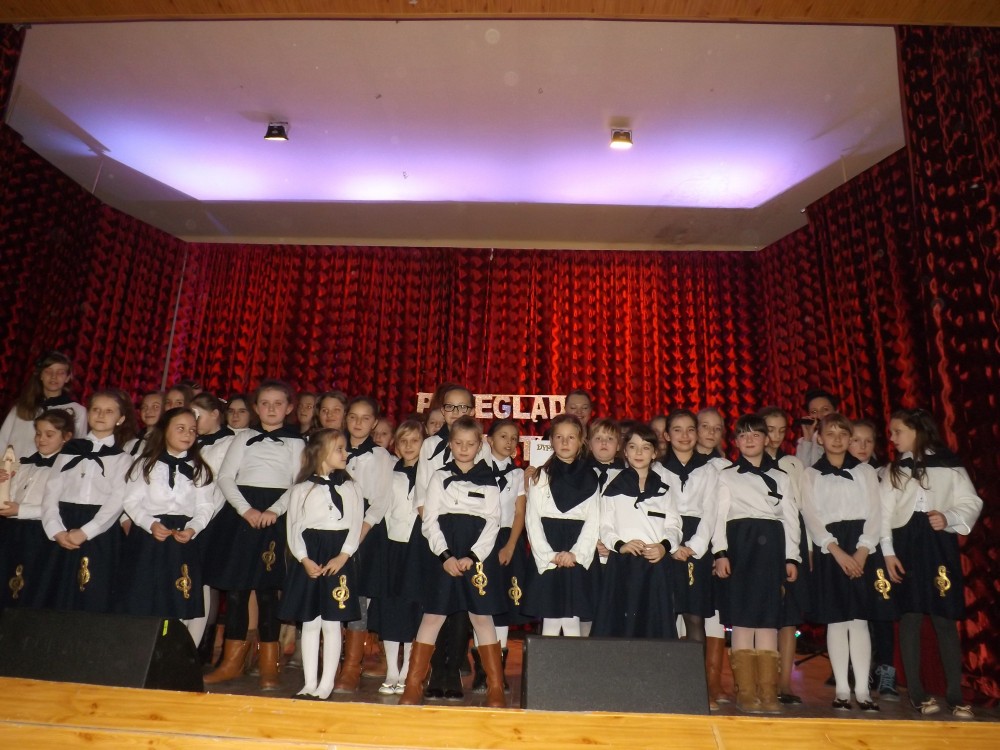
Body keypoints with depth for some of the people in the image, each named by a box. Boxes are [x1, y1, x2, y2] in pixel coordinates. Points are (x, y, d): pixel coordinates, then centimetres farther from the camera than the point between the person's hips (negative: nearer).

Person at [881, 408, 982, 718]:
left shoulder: (949, 465, 6)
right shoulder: (894, 469, 11)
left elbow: (971, 503, 2)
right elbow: (885, 511, 5)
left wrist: (948, 517, -16)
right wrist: (888, 552, -2)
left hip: (939, 544, -1)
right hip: (905, 544, 2)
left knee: (945, 618, 0)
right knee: (910, 617, 2)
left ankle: (955, 694, 10)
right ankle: (916, 692, 9)